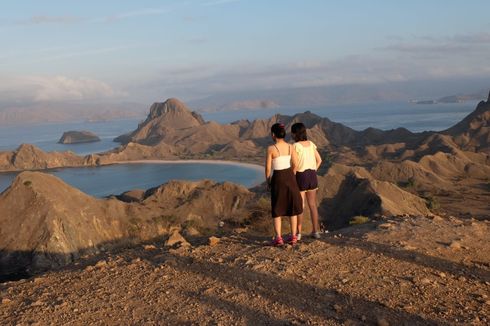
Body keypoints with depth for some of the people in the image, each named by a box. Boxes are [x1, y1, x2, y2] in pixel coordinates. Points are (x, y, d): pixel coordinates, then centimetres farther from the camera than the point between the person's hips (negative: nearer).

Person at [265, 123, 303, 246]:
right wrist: (290, 174, 8)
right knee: (292, 207, 12)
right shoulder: (290, 147, -1)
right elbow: (295, 163, -8)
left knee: (277, 209, 7)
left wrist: (268, 181, 5)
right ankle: (293, 236, 16)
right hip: (289, 176, 3)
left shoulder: (271, 149, -12)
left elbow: (268, 168, -10)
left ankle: (278, 237, 3)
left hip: (277, 178, -3)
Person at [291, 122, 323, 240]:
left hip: (301, 177, -6)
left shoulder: (296, 146, -15)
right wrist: (312, 173, 13)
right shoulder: (311, 144, 5)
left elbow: (295, 165, -18)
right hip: (312, 176, 6)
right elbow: (319, 160, 9)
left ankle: (298, 233, 9)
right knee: (312, 205, 13)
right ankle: (316, 231, 17)